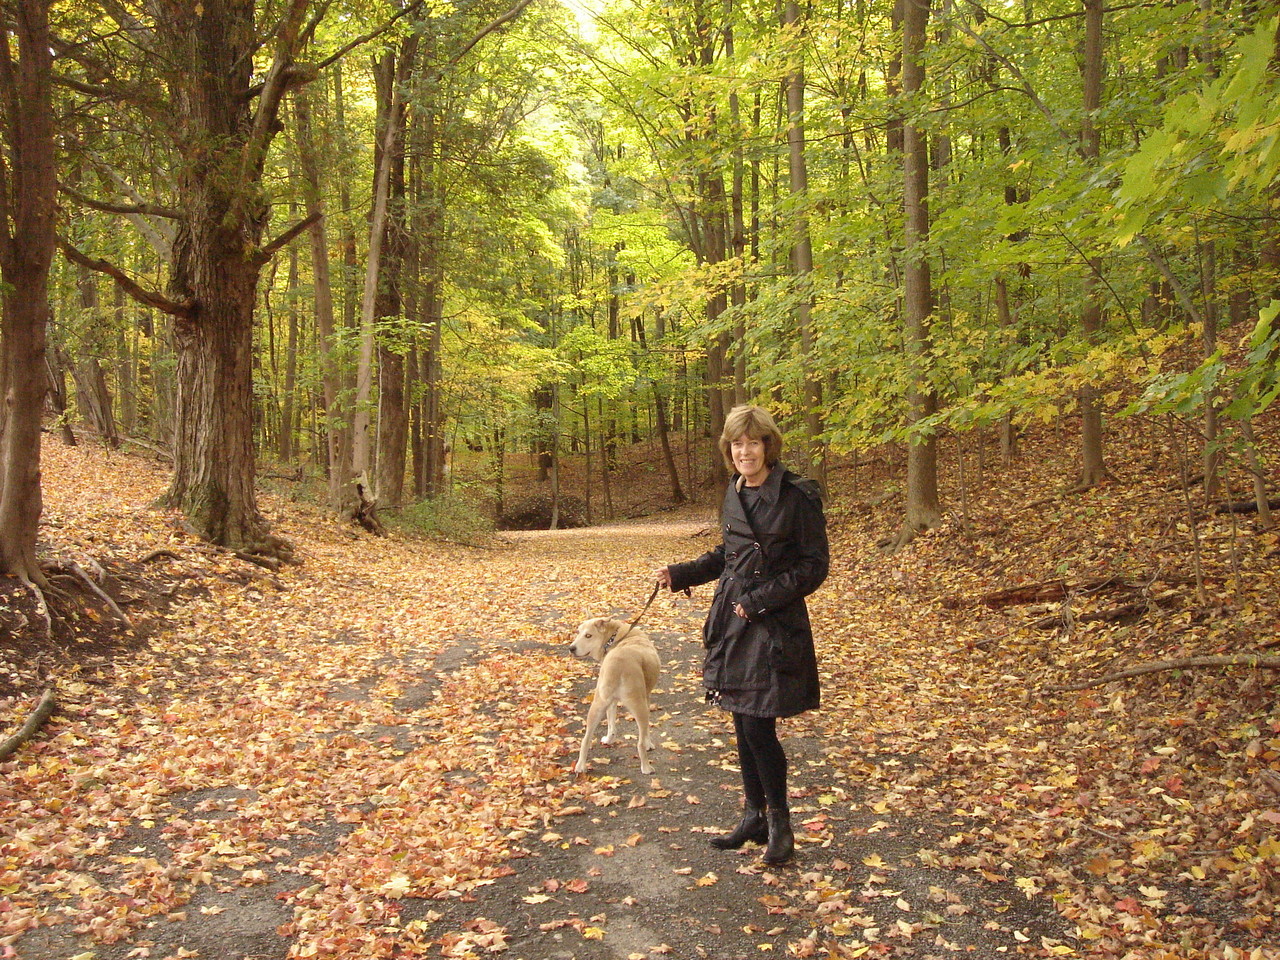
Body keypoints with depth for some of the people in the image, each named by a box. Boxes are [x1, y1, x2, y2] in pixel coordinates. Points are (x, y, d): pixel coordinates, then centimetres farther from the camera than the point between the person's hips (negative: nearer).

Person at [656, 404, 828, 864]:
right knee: (742, 723, 13)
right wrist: (680, 574, 10)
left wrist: (760, 600, -15)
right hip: (732, 620, 7)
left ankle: (780, 823, 15)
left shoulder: (797, 496, -13)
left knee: (758, 725, -5)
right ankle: (754, 815, 29)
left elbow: (814, 566, -11)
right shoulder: (735, 494, 8)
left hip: (774, 626, -7)